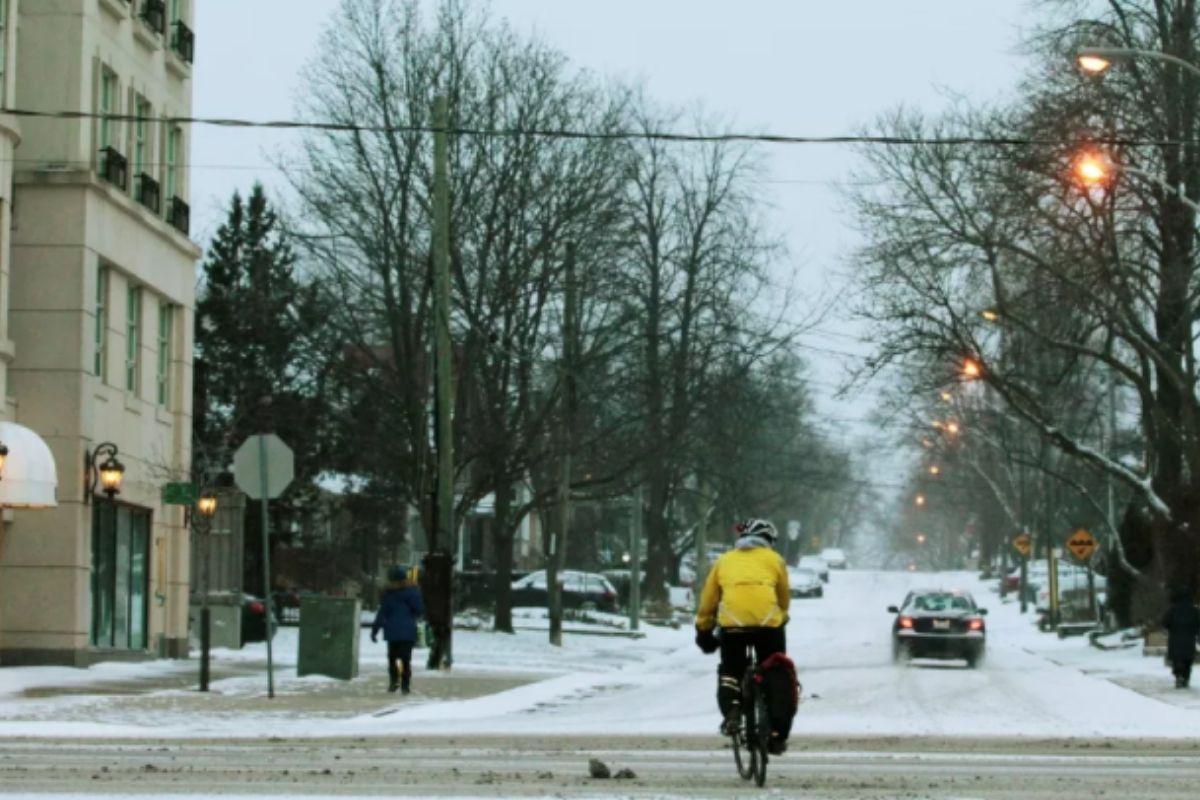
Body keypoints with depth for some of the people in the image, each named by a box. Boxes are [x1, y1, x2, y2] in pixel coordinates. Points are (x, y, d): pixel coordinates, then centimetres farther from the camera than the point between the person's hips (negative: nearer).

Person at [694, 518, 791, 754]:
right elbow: (784, 599, 26)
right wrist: (781, 619, 44)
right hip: (768, 620, 0)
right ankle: (776, 734, 12)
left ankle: (731, 712, -7)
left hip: (732, 622, 0)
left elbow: (707, 601, 21)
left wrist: (703, 631, 32)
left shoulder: (724, 560, 22)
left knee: (730, 670, 19)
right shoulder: (774, 560, 20)